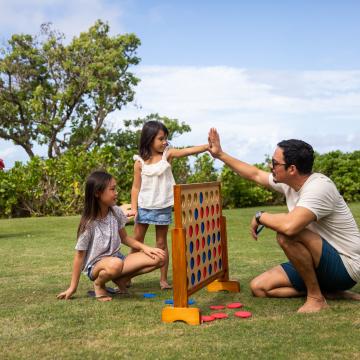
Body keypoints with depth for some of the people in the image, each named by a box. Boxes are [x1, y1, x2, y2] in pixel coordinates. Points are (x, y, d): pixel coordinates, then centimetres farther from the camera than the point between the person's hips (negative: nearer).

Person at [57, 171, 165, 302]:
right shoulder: (89, 223, -17)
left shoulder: (116, 212, -2)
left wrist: (144, 247, -4)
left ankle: (121, 279, 2)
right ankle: (99, 284, -9)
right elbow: (80, 255, -11)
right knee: (115, 264, -43)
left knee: (158, 258, -12)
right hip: (95, 266, -6)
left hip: (116, 258, 6)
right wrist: (73, 287, -8)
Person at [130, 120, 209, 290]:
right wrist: (133, 208, -7)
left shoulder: (167, 154, -3)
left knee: (162, 243, 7)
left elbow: (187, 151, -18)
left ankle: (164, 280, 14)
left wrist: (208, 146, -32)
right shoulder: (140, 162, -3)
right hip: (144, 207, 0)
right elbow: (136, 187, 0)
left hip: (163, 207, 0)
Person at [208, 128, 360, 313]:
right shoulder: (288, 183, 0)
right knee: (259, 287, 2)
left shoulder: (319, 187, -27)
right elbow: (255, 174, 17)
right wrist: (220, 154, 18)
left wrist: (260, 216, -22)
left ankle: (316, 298, -14)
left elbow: (289, 226, -42)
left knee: (286, 235, -32)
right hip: (319, 263, 9)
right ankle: (326, 291, 5)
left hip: (345, 266, -9)